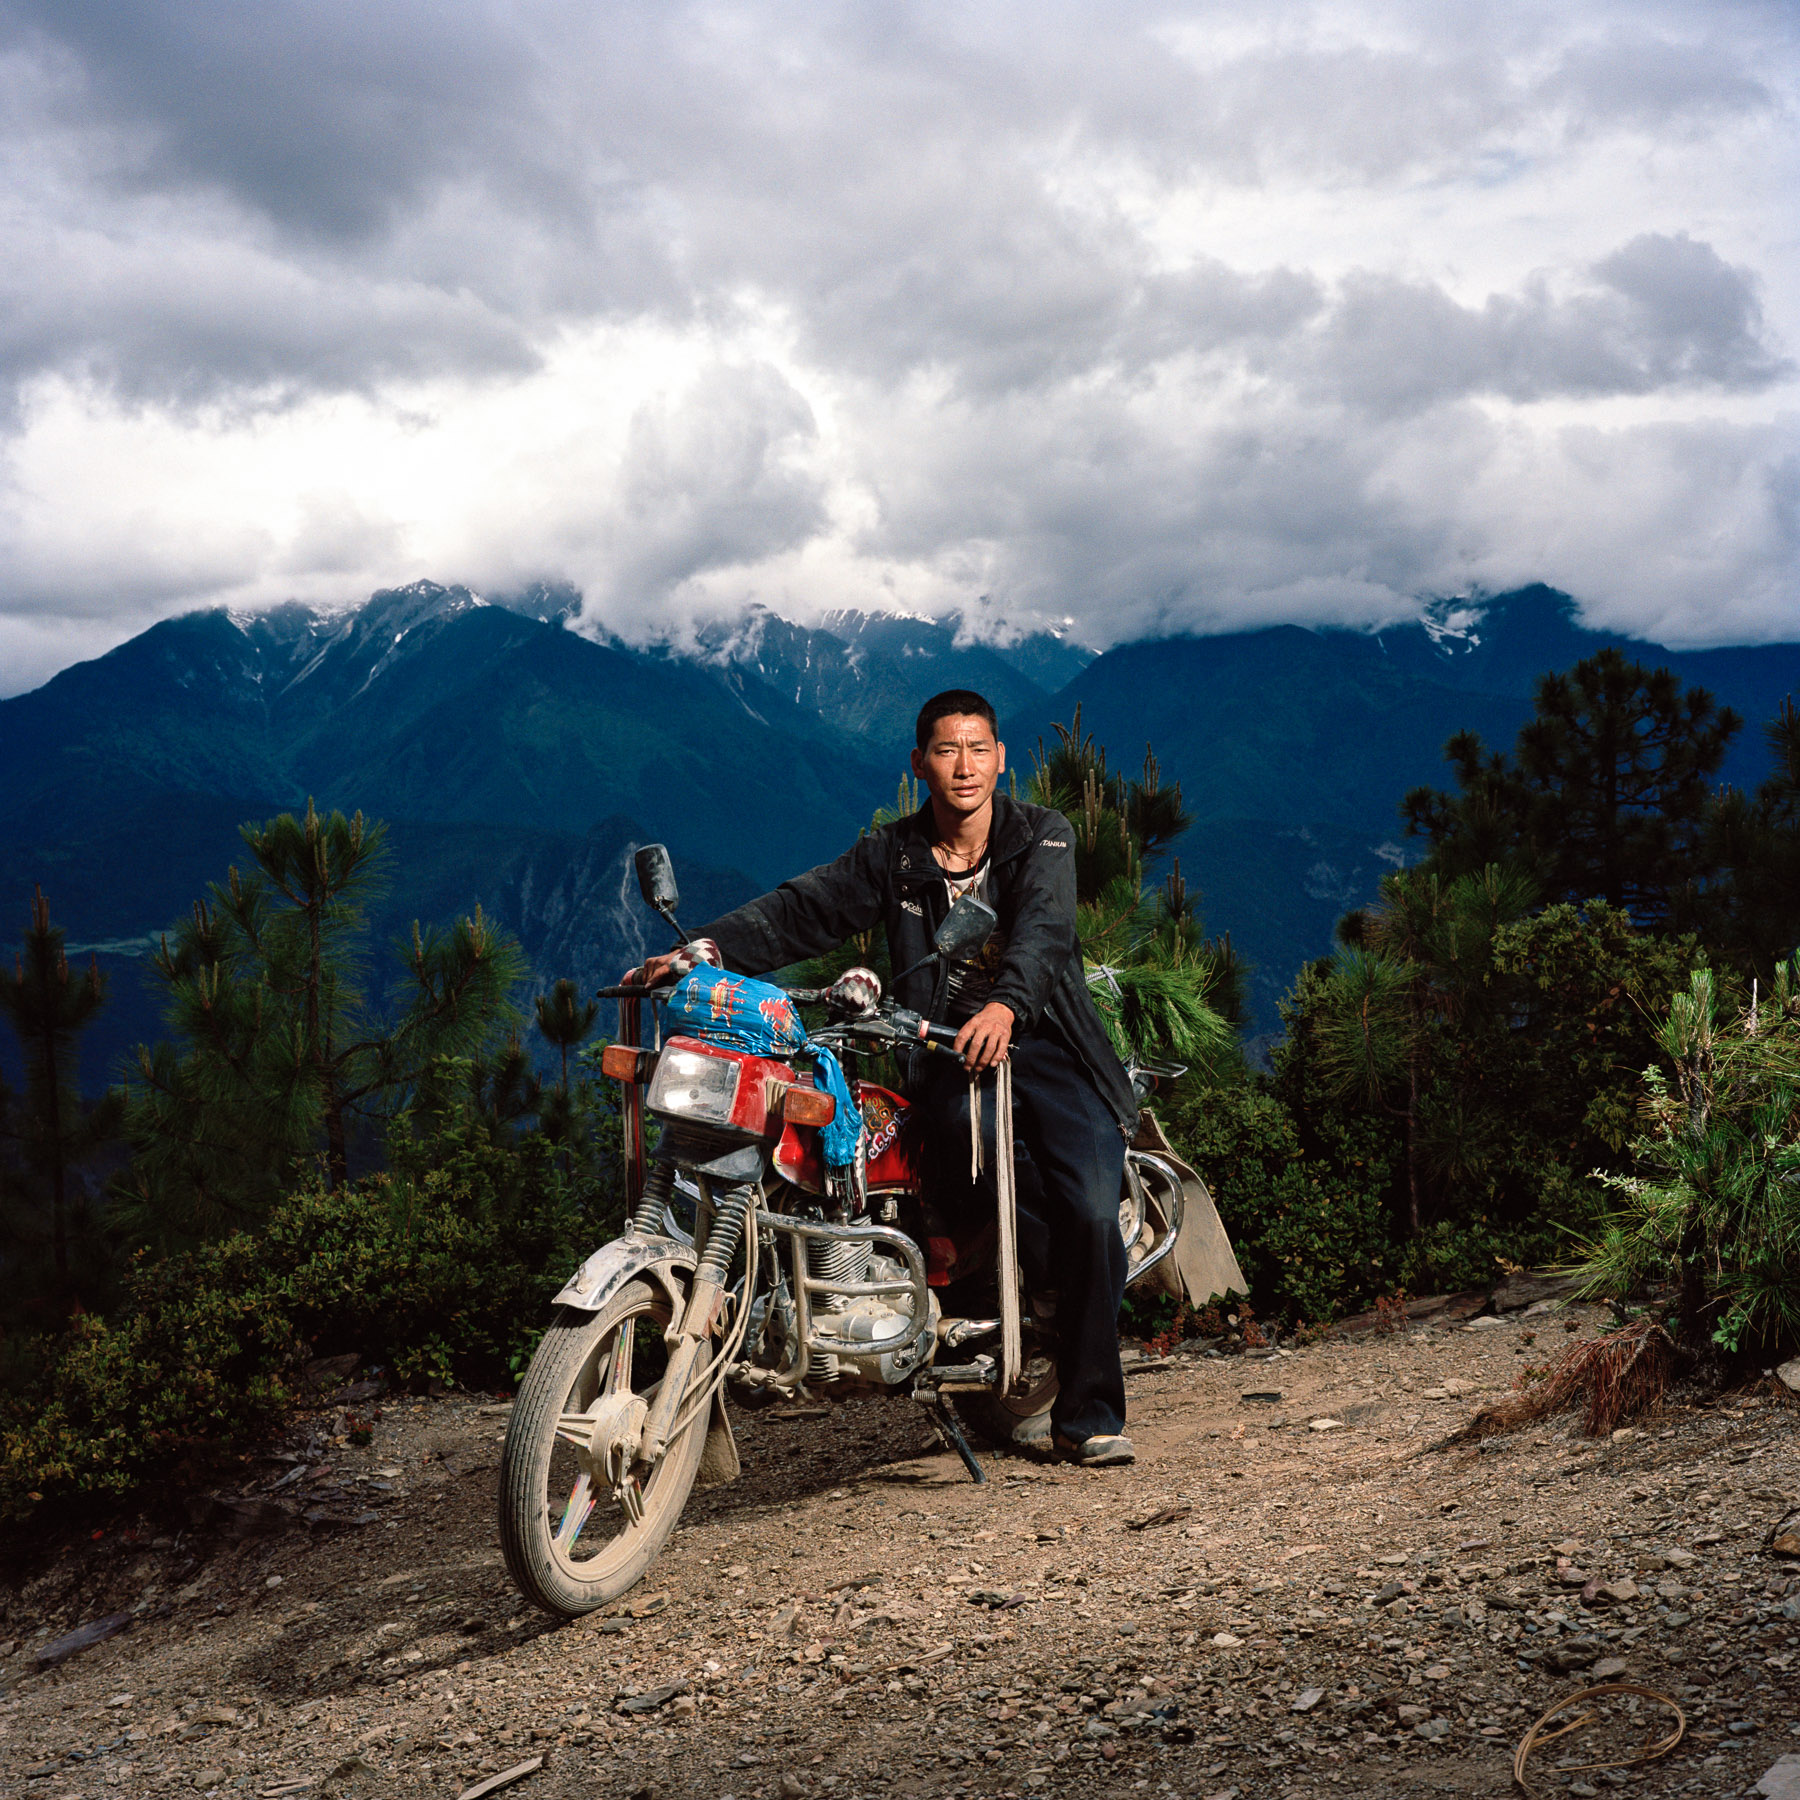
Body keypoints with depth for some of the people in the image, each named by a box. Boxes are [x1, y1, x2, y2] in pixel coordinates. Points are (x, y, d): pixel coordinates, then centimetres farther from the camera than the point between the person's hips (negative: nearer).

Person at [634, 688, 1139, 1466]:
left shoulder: (1042, 836, 2)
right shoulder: (891, 856, 9)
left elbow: (1042, 928, -17)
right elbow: (801, 909, -2)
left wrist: (1005, 1004, -38)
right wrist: (707, 948, -21)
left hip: (1045, 1042, 0)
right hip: (944, 1050, 1)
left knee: (1091, 1211, -17)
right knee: (979, 1124, -35)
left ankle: (1088, 1415, -2)